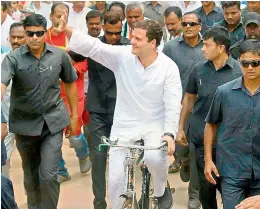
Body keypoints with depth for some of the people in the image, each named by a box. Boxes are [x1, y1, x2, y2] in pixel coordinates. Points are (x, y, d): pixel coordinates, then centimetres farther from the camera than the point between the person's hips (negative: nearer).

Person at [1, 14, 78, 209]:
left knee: (48, 175, -6)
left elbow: (70, 83, 9)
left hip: (53, 122, 0)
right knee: (30, 176, 16)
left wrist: (74, 115, 9)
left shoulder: (60, 55, -5)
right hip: (25, 124, 1)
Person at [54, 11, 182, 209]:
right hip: (124, 126, 2)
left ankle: (161, 190, 3)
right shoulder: (123, 56, -7)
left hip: (154, 124, -2)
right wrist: (66, 30, -29)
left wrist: (169, 134, -27)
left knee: (154, 157, -31)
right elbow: (93, 47, -15)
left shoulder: (168, 67, -12)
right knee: (115, 178, -2)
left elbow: (173, 105, -15)